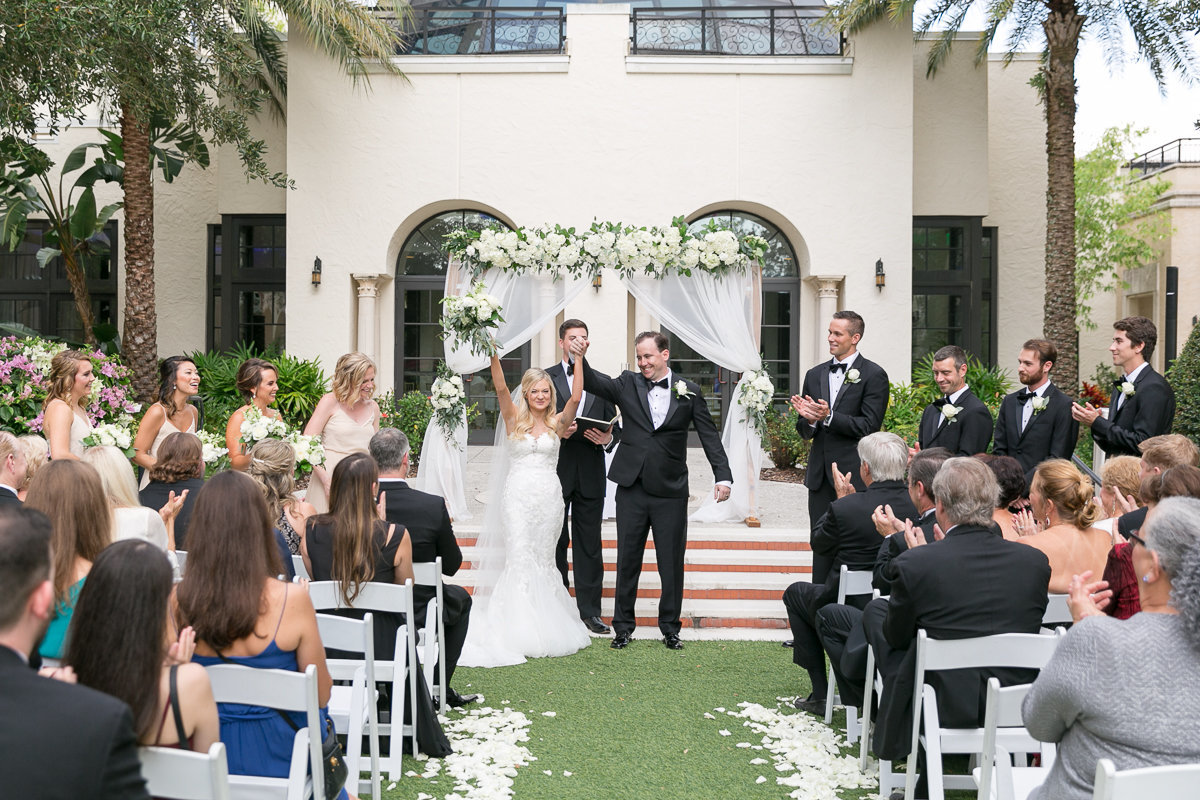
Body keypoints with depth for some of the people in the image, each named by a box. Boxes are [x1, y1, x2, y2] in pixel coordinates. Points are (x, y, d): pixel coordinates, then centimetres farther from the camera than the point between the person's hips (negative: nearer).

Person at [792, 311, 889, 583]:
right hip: (820, 475, 5)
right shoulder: (815, 374, 13)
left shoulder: (874, 375, -4)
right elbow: (804, 431, 14)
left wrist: (828, 416, -21)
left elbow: (869, 426, -12)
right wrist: (809, 419, -9)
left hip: (854, 474, -5)